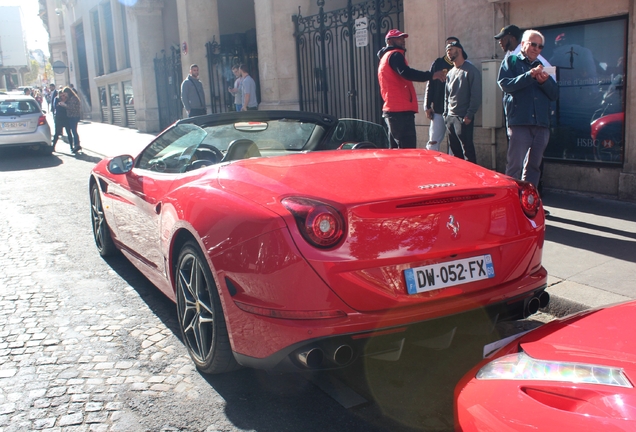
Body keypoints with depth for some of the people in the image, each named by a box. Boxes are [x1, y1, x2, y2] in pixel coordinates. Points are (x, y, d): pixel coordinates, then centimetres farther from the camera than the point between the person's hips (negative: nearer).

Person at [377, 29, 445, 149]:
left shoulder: (385, 58, 26)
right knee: (408, 149, -14)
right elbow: (406, 73, -23)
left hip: (391, 110, 10)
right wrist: (431, 75, -24)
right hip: (401, 111, -10)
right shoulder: (395, 55, -5)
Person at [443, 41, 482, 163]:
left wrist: (469, 115, -16)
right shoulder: (450, 73, 17)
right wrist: (446, 114, 12)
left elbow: (476, 95, -10)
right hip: (450, 117, 7)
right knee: (455, 150, 11)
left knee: (467, 150, -7)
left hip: (464, 118, -7)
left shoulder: (471, 70, -4)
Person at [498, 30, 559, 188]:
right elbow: (505, 84, -10)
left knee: (534, 166, 9)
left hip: (541, 123, 5)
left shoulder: (543, 66, 21)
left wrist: (545, 81, -6)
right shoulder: (511, 61, 9)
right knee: (515, 166, -8)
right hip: (519, 122, -5)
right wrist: (529, 75, -16)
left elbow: (555, 94, 12)